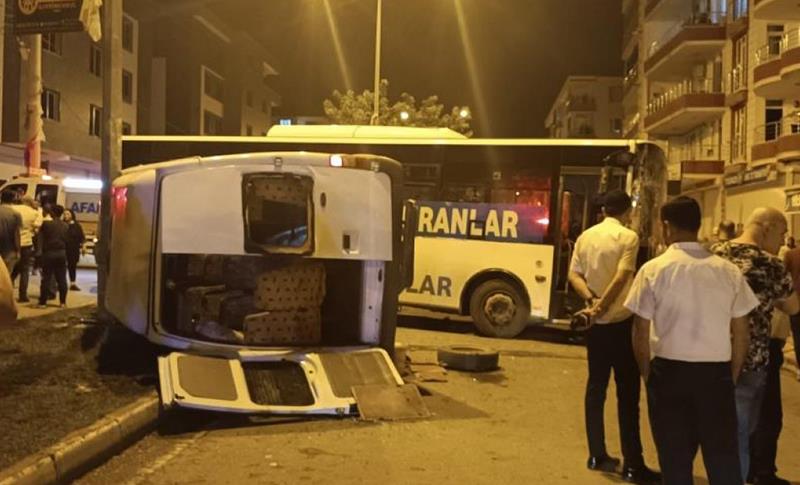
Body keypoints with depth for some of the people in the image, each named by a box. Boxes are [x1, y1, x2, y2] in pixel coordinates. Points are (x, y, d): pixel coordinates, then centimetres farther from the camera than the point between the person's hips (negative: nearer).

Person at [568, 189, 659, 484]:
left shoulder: (586, 236, 8)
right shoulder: (628, 237, -9)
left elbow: (574, 275, 1)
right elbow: (622, 277, -20)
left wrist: (590, 299, -10)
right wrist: (603, 305, -14)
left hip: (595, 324, 6)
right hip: (620, 321, -6)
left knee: (596, 387, 12)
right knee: (627, 392, -1)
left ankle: (597, 455, 17)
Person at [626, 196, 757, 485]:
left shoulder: (654, 269, -8)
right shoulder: (729, 271, 0)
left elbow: (641, 334, -5)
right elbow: (741, 335, 5)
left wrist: (648, 375, 11)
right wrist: (732, 377, 17)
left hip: (669, 370, -2)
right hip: (717, 372, 2)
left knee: (675, 457, 12)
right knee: (724, 456, 12)